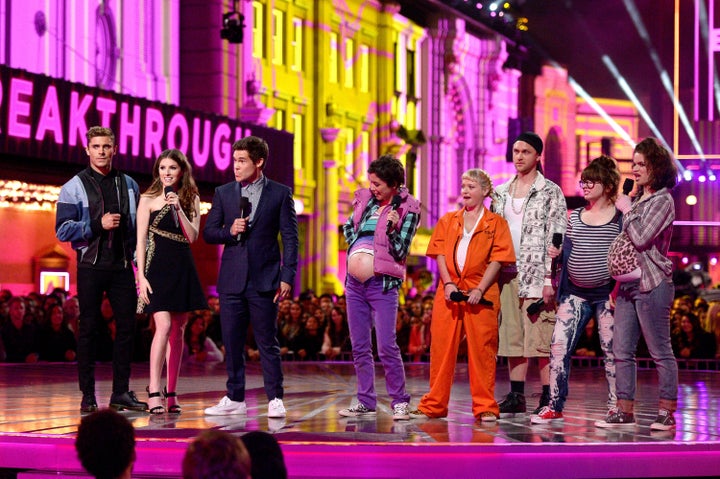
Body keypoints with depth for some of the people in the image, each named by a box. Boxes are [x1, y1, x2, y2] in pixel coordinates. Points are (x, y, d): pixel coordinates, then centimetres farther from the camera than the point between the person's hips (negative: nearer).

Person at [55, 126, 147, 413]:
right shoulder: (74, 187, 1)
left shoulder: (128, 185, 12)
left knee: (127, 327, 1)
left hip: (122, 267, 3)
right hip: (91, 268, -3)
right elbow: (63, 230, -6)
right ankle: (88, 395, 6)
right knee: (88, 329, 1)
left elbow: (138, 225, 17)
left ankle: (121, 392, 9)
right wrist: (98, 225, -14)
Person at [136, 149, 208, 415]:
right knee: (164, 326, -17)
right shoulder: (149, 199, 0)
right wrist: (141, 276, -9)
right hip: (158, 266, -4)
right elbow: (141, 240, -2)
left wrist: (178, 208, -12)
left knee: (178, 331, 6)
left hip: (183, 268, 4)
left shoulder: (191, 199, 10)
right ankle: (154, 391, -18)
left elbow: (193, 236, -1)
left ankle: (171, 393, 12)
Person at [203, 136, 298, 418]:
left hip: (263, 279, -3)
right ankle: (235, 400, 14)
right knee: (232, 342, 6)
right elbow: (208, 233, 12)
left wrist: (287, 277, -8)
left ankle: (275, 399, 6)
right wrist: (230, 231, -9)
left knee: (267, 342, -1)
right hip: (232, 279, 3)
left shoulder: (280, 194, 1)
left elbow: (290, 237, 0)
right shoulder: (223, 193, 10)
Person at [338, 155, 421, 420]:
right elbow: (348, 227, 23)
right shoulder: (365, 198, 9)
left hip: (382, 283, -6)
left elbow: (400, 252, -7)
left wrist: (393, 230, -23)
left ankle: (400, 401, -1)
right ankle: (365, 401, 17)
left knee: (387, 346, -10)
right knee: (359, 346, 9)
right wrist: (356, 248, 7)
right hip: (354, 281, 6)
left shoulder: (407, 208, -5)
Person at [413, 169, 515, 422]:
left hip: (480, 294, -3)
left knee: (481, 350, -3)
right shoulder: (447, 221, 15)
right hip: (449, 291, 3)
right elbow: (440, 254, 7)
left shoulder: (496, 223, 6)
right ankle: (434, 405, 9)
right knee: (441, 347, 2)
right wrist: (448, 283, -9)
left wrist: (479, 290, -14)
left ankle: (485, 407, 2)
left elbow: (497, 260, -2)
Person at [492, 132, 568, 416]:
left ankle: (548, 399, -4)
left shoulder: (550, 192, -1)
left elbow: (557, 239, -6)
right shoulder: (501, 193, 16)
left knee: (541, 337, -8)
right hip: (507, 274, 6)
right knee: (513, 337, 7)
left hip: (537, 274, -5)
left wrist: (550, 279, -13)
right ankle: (516, 397, 13)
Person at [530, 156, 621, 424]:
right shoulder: (575, 217, 13)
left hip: (607, 294, -5)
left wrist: (618, 291, -13)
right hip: (574, 292, 5)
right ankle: (555, 407, 4)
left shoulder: (621, 217, -2)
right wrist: (556, 254, -3)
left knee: (612, 351, -1)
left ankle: (616, 409, 8)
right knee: (558, 347, -3)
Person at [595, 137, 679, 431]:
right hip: (628, 283, 8)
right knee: (622, 351, 6)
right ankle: (624, 411, 11)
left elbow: (641, 238, -18)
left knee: (660, 351, -1)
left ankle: (666, 412, 4)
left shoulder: (663, 201, -8)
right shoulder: (636, 199, 16)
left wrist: (627, 211, -5)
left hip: (652, 284, -8)